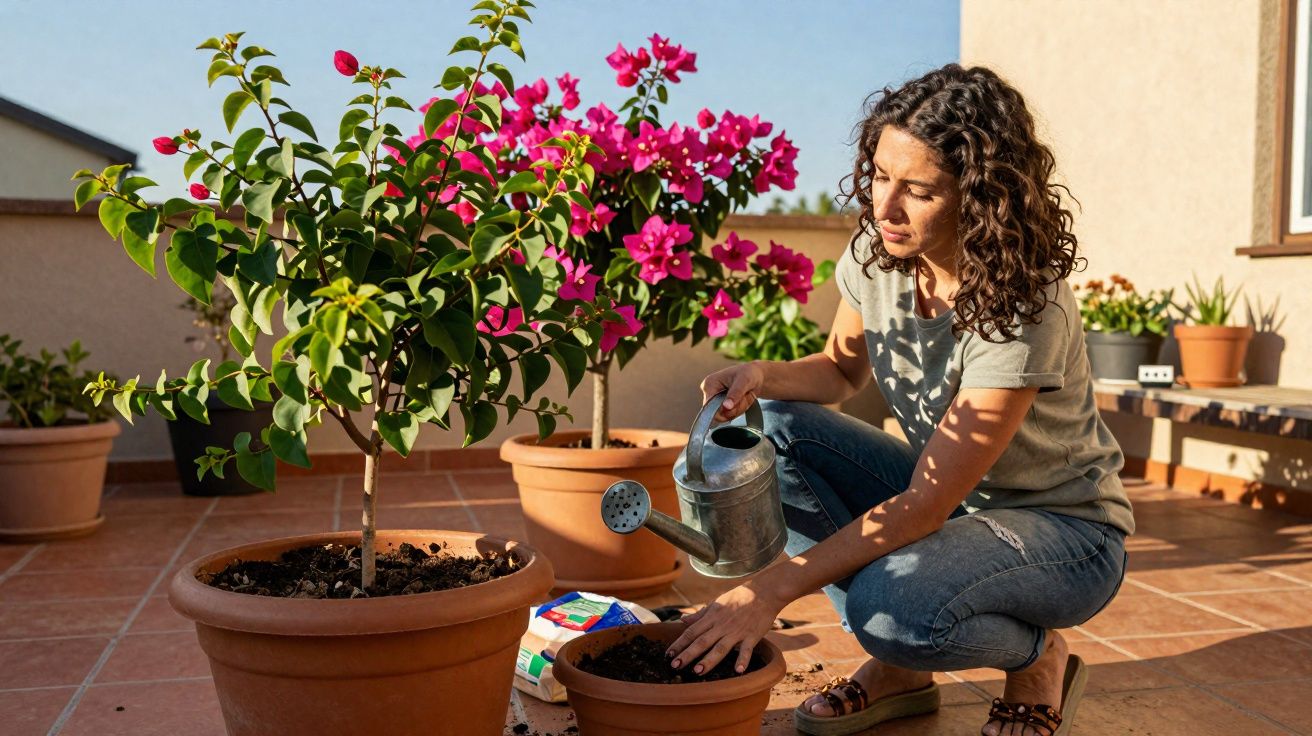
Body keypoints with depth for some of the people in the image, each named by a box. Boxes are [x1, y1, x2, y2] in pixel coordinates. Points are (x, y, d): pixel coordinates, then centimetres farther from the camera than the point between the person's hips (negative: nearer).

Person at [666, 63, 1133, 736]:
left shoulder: (1023, 309, -30)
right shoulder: (876, 252, -11)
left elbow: (924, 506, -31)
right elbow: (844, 368, 8)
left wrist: (770, 591, -35)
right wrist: (764, 376, -16)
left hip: (1063, 529, -7)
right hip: (946, 494, 7)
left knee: (892, 605, -36)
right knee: (770, 427, -13)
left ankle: (1040, 661, 2)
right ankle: (900, 671, -2)